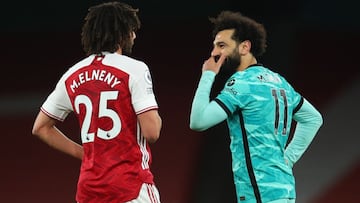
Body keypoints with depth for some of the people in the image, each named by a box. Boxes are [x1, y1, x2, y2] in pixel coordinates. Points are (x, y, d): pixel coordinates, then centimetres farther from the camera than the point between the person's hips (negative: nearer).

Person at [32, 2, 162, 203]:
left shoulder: (72, 77, 12)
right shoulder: (134, 69, -6)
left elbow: (40, 128, 20)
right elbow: (151, 132, -12)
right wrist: (157, 118, 11)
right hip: (131, 186, -6)